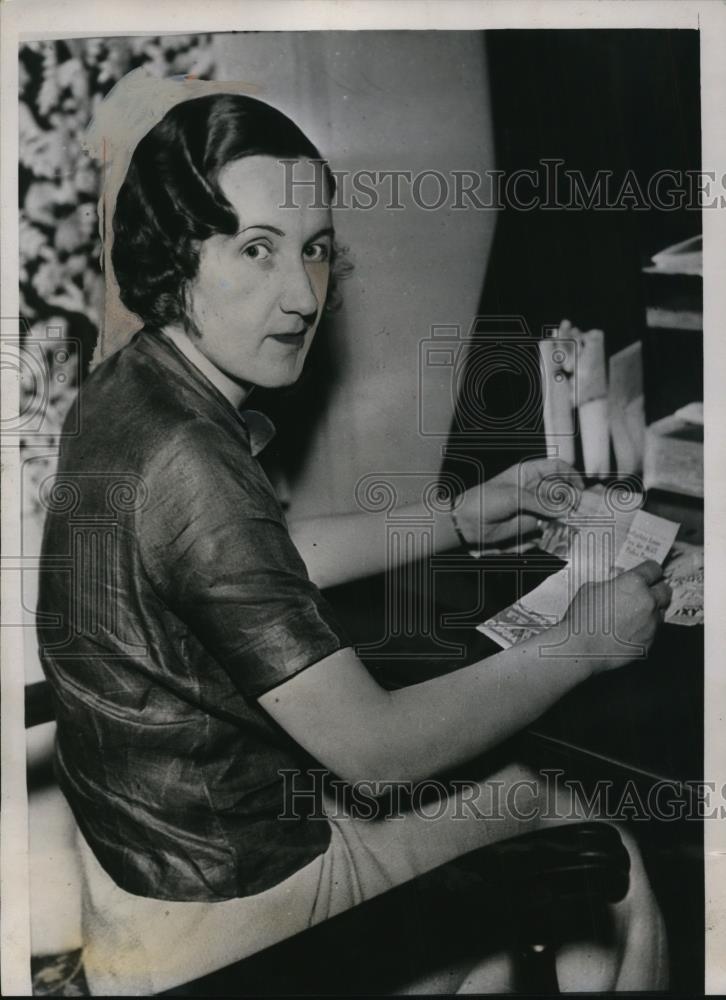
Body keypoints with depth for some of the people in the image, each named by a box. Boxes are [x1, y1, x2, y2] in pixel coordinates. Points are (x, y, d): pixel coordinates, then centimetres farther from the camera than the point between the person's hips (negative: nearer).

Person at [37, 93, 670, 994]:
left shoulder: (127, 394, -3)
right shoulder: (186, 464, -32)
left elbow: (269, 563, 11)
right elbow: (375, 749, -28)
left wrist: (456, 519, 8)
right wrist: (584, 641, -15)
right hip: (217, 905, -8)